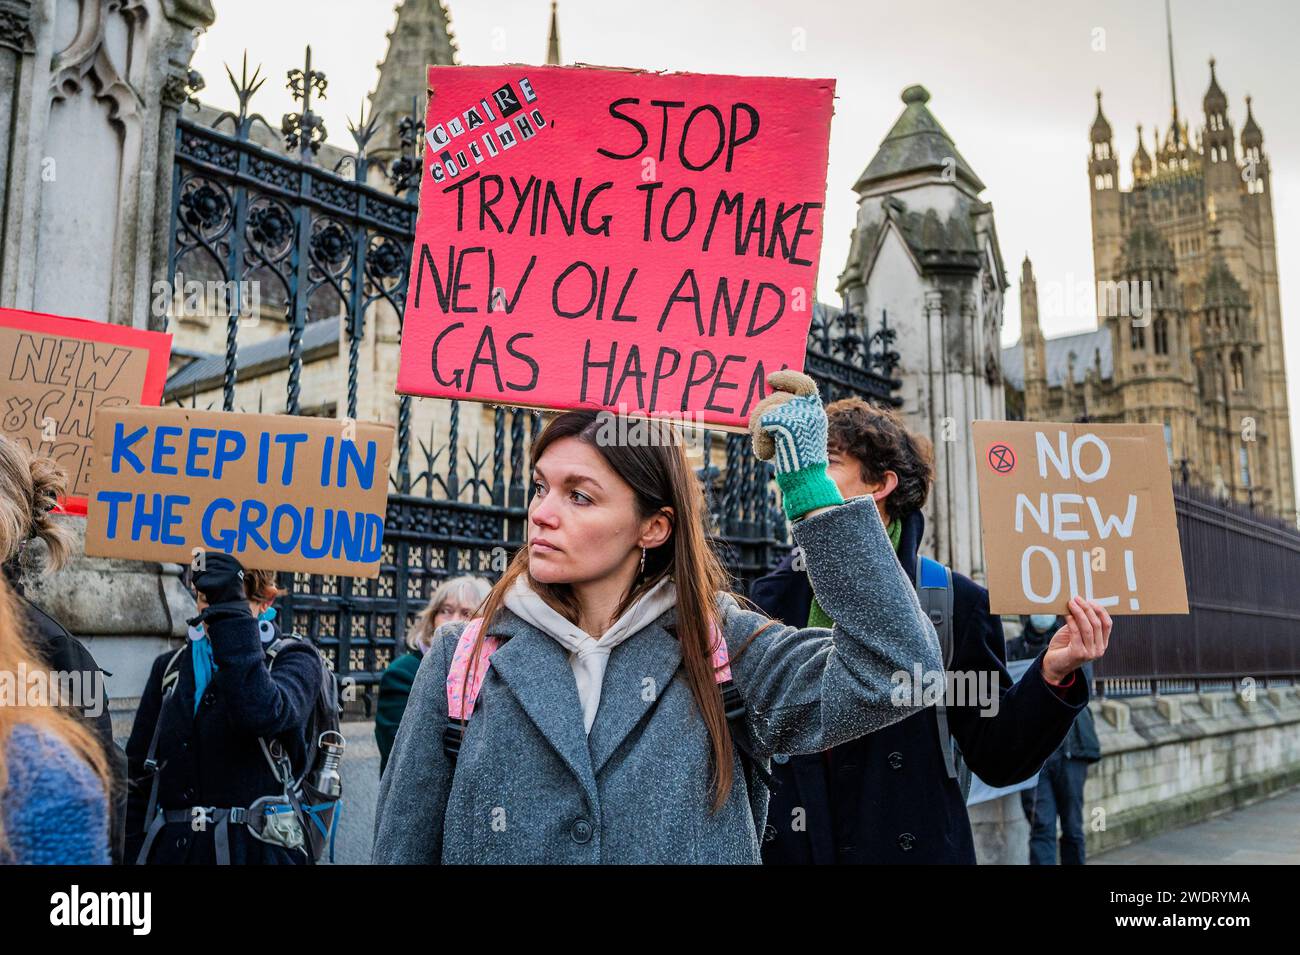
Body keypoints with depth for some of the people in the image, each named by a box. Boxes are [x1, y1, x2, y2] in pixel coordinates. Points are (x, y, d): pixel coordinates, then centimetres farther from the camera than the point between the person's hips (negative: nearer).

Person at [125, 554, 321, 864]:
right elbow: (138, 776, 13)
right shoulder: (171, 667, 12)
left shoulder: (293, 658, -2)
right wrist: (128, 854, 3)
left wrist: (230, 608, -23)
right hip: (170, 849, 4)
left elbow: (264, 715, -26)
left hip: (257, 850, -4)